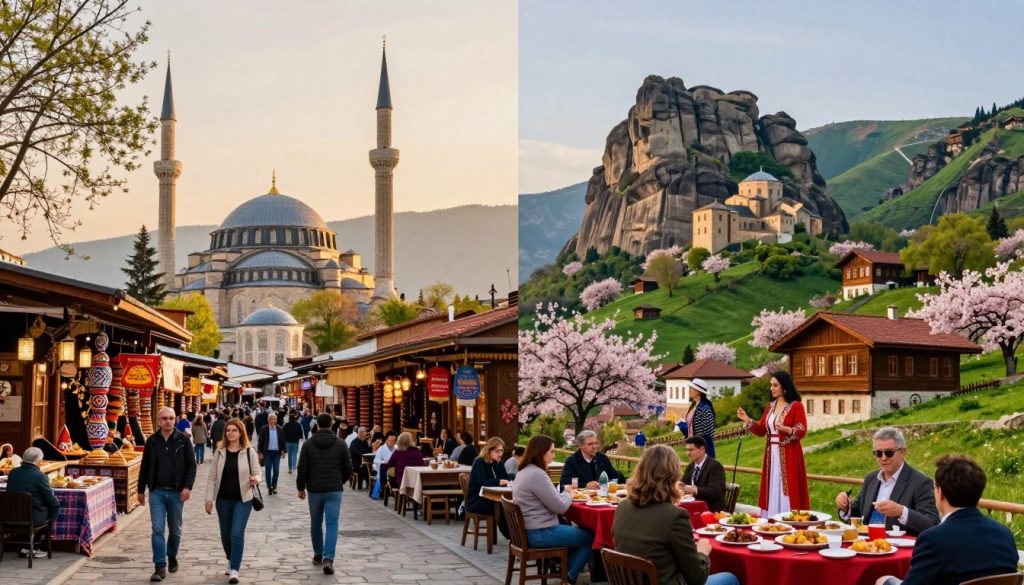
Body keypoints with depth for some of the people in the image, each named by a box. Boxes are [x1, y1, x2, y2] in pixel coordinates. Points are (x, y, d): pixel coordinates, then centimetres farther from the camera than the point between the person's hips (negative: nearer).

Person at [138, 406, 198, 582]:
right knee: (157, 529, -6)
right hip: (157, 491, 1)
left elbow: (191, 465, -3)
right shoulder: (152, 441, 3)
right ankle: (160, 567, -4)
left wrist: (188, 486, -15)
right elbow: (144, 467, 10)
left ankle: (172, 556, 35)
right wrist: (141, 490, 11)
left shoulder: (183, 440, -3)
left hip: (176, 492, 0)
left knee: (175, 529, 12)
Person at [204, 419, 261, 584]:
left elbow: (257, 473, -2)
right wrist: (209, 498, -2)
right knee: (225, 534, 14)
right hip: (223, 499, 3)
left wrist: (255, 480, -26)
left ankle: (234, 570, -6)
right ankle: (231, 561, 39)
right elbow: (212, 477, 3)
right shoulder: (220, 451, 0)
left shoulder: (249, 451, -7)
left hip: (243, 499, -3)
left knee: (237, 534, -12)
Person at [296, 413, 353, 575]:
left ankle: (318, 555, 27)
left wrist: (301, 487, 8)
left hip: (314, 489, 1)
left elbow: (302, 468, -4)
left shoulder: (308, 444, -3)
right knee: (332, 524, -3)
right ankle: (328, 559, -17)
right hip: (334, 489, -1)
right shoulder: (341, 444, -2)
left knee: (316, 523, 17)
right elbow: (348, 467, 3)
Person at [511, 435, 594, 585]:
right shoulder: (537, 474, -22)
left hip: (531, 530, 10)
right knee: (590, 537, 2)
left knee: (579, 531, 22)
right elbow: (560, 507, -19)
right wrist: (569, 494, 0)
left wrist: (565, 492, 7)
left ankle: (563, 566, 24)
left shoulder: (524, 471, 10)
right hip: (540, 534, -10)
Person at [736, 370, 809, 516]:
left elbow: (801, 431, -13)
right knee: (773, 491, 8)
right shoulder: (770, 406, 12)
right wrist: (748, 421, -4)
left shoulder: (796, 406, -7)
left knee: (787, 491, -6)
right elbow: (761, 430, 10)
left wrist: (785, 429, -30)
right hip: (772, 454, 6)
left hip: (788, 455, -6)